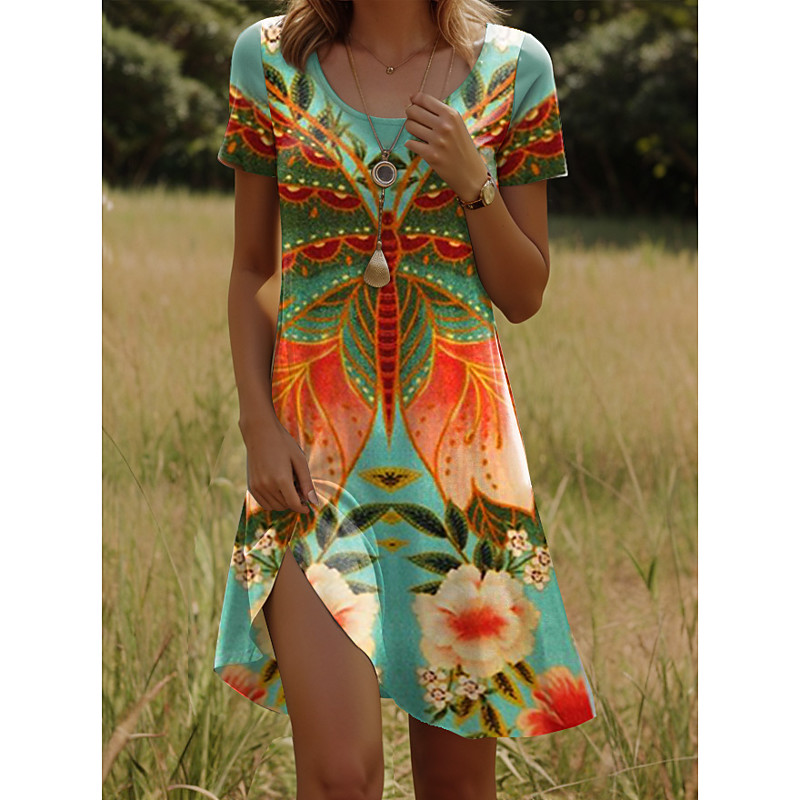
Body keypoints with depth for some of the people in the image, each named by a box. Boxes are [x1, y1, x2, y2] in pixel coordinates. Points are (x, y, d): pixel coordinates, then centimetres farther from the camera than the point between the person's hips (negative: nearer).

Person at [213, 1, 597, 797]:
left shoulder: (512, 66, 4)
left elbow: (524, 297, 7)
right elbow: (251, 271, 9)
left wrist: (474, 183, -10)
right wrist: (259, 426, -3)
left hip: (460, 437, 1)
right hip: (312, 443, -1)